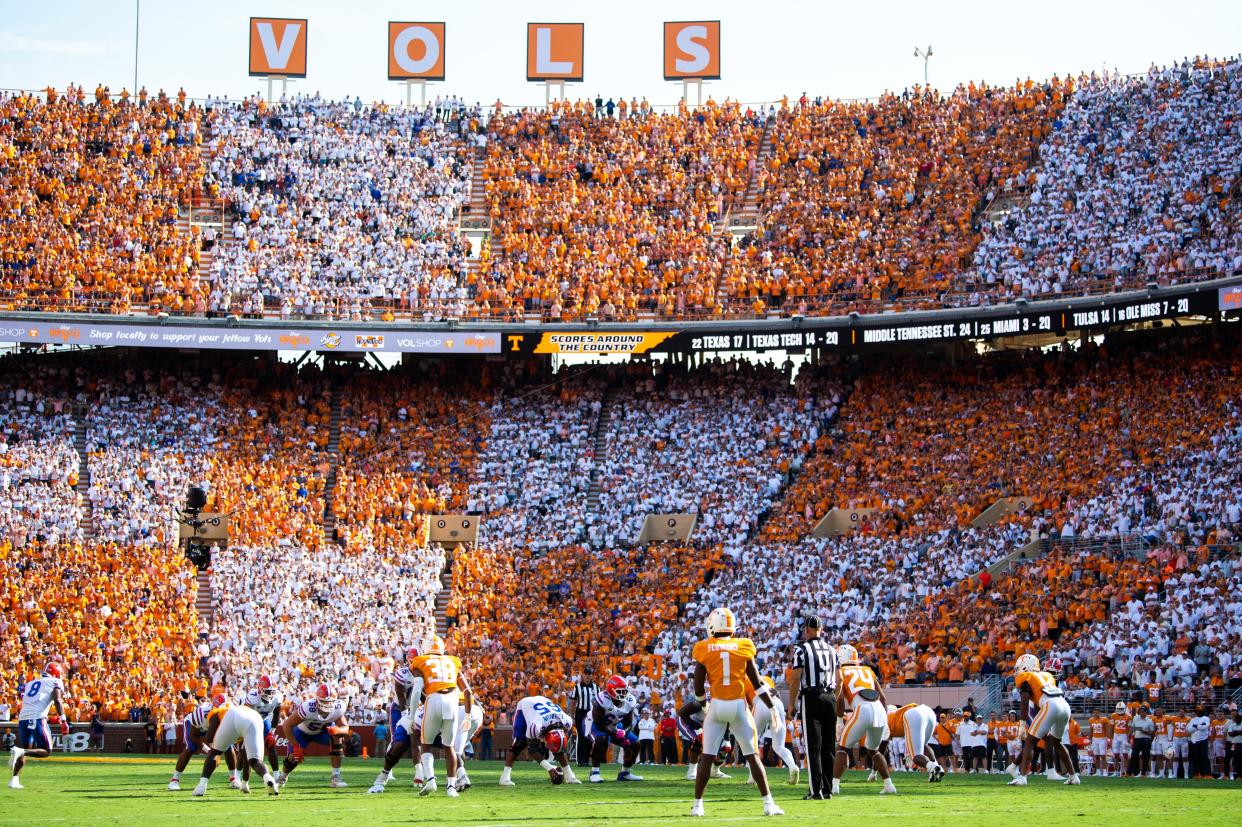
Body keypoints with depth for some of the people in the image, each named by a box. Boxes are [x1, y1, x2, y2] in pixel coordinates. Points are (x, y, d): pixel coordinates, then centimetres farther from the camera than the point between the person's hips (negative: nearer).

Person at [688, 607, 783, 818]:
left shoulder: (705, 650, -2)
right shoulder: (743, 648, 1)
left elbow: (698, 687, 0)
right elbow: (757, 684, 1)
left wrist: (702, 701, 22)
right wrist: (773, 709, 7)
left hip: (717, 705, -1)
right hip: (739, 705, 1)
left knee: (707, 756, 7)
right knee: (752, 755, 7)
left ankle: (697, 804, 8)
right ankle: (768, 803, 3)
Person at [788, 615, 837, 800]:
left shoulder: (802, 649, -5)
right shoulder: (831, 650, 13)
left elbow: (796, 678, -9)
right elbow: (838, 680, 14)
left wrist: (791, 703, -2)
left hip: (811, 698, -5)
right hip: (830, 698, 5)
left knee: (813, 747, -5)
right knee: (829, 746, 9)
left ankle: (816, 789, -9)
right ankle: (827, 788, 11)